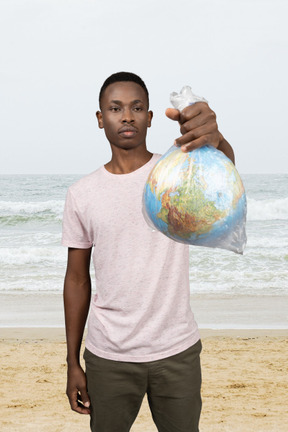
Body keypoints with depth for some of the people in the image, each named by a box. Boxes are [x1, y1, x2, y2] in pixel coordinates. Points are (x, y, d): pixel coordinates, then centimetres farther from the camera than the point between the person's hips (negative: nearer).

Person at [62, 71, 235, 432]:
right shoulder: (82, 194, -1)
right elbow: (77, 279, 3)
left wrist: (215, 140, -54)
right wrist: (73, 362, 2)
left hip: (177, 351, -1)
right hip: (107, 356, 1)